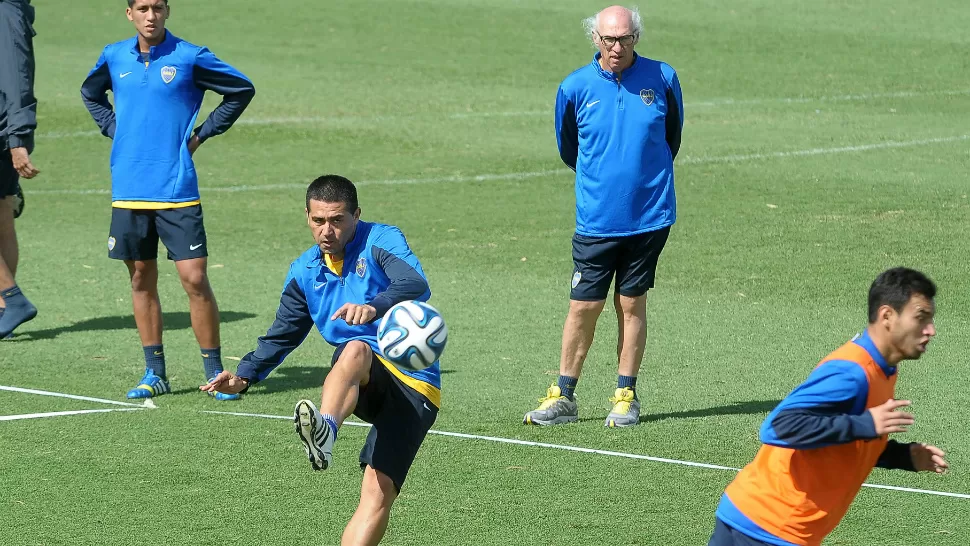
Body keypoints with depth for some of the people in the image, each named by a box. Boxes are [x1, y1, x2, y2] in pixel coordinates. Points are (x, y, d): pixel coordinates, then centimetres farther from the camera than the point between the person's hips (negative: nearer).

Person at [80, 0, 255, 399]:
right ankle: (154, 374, 16)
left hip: (177, 190, -4)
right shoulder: (114, 58, 7)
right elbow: (90, 93, 28)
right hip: (129, 190, 4)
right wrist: (114, 129, 13)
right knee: (141, 279, 8)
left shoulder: (190, 58, -5)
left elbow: (242, 91, 4)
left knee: (195, 278, -8)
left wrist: (202, 134, 1)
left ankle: (215, 372, 0)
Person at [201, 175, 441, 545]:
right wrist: (244, 376, 6)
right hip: (367, 386, 3)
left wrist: (375, 307, -46)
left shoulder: (380, 242, -5)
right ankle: (323, 432, -64)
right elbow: (282, 335, 24)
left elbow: (416, 286, -25)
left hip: (413, 386, -3)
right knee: (356, 349, -35)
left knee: (378, 495, -18)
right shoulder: (305, 272, 12)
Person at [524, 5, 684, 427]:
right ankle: (563, 397, 11)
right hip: (596, 219, 0)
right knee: (583, 307, 1)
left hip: (649, 215, 0)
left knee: (632, 304, 6)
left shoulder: (662, 79, -4)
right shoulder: (575, 87, -5)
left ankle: (626, 396, 14)